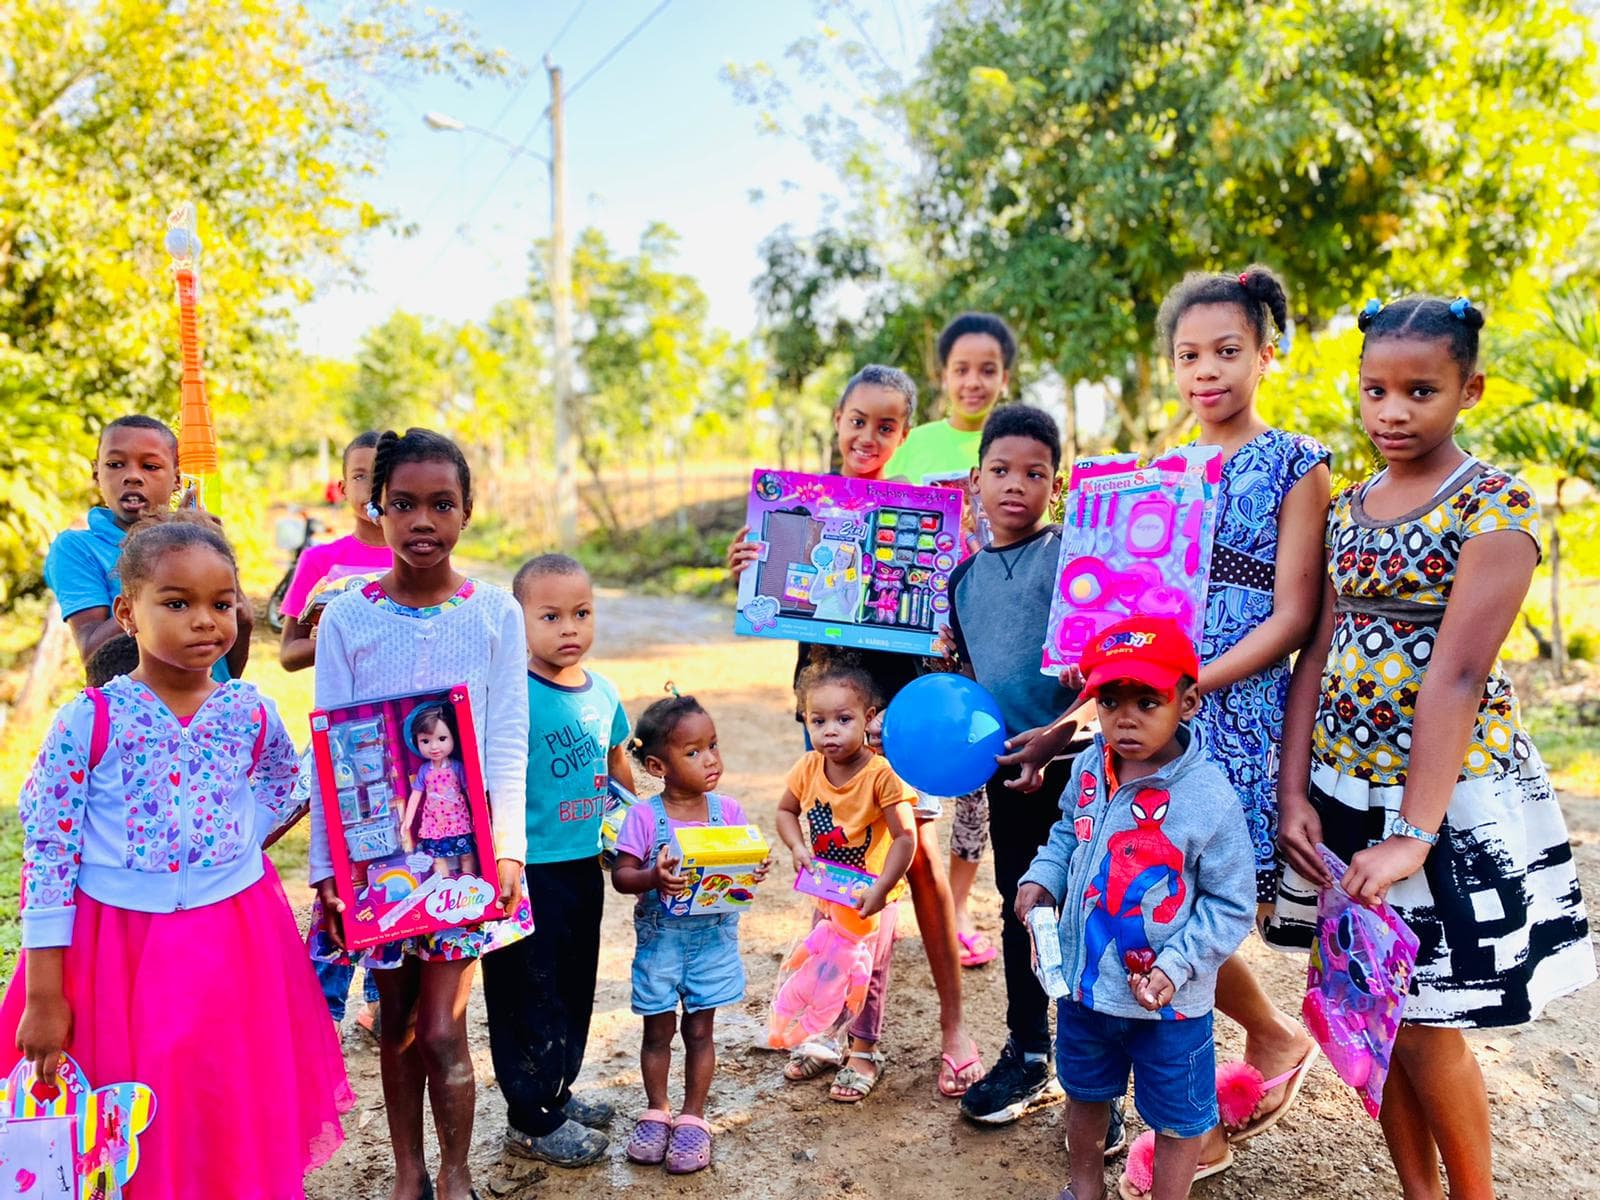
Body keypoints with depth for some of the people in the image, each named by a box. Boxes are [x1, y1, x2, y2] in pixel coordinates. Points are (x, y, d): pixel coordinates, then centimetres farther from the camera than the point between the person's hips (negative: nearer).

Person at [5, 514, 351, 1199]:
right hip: (117, 944, -2)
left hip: (237, 940, 2)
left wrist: (240, 843, 5)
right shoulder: (86, 722, -12)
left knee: (236, 1116, 13)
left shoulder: (251, 714, -3)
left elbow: (278, 779, 20)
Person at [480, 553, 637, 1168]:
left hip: (585, 864, 7)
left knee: (576, 986, 21)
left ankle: (558, 1091, 40)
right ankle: (533, 1121, 23)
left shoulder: (602, 692, 3)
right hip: (532, 870, -7)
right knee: (532, 993, 6)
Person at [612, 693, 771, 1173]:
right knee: (658, 1029, 13)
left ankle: (693, 1117, 27)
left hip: (714, 938, 2)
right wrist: (653, 878, -33)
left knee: (700, 1029, 12)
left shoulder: (727, 810, -4)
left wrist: (755, 871, -21)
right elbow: (621, 875, -14)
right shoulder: (644, 817, -13)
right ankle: (656, 1112, 33)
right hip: (660, 939, -1)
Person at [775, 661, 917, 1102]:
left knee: (867, 973, 7)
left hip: (873, 896, -5)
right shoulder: (808, 768, -12)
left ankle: (864, 1054, 27)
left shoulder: (881, 773, -27)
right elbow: (786, 810, 5)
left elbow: (905, 838, -25)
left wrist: (880, 890, -31)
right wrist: (797, 847, -13)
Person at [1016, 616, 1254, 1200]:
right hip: (1082, 978, 6)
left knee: (1176, 1118, 16)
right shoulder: (1088, 769, -8)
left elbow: (1231, 904, -16)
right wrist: (1042, 878, -6)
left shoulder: (1210, 799, -24)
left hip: (1167, 1000, -6)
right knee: (1084, 1092, 28)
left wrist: (1176, 966, -23)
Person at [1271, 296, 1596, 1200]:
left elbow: (1458, 672, -19)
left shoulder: (1496, 505, -10)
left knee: (1426, 1025, 4)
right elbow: (1319, 650, 4)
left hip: (1447, 787, -5)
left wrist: (1414, 833, -24)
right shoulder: (1347, 508, 7)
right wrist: (1294, 791, -3)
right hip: (1342, 785, 6)